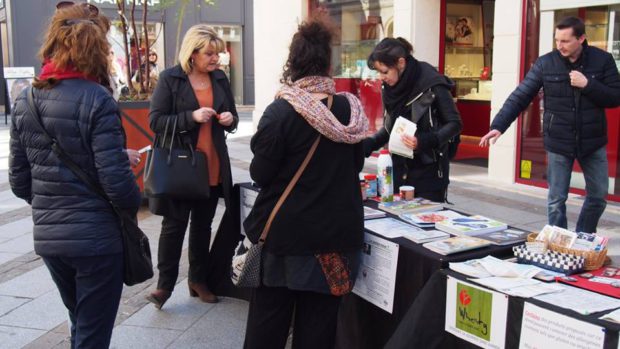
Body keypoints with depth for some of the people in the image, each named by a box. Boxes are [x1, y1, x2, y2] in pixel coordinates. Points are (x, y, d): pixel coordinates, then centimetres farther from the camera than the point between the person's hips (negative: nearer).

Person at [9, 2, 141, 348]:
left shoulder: (26, 101, 3)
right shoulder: (96, 99, -16)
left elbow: (19, 180, 7)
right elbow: (115, 179, -20)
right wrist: (135, 203, 0)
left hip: (47, 237, 6)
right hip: (96, 237, -6)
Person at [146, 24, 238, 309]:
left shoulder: (220, 79, 8)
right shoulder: (170, 78, -7)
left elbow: (232, 116, 18)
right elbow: (156, 121, -11)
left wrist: (230, 119, -6)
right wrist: (192, 117, -22)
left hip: (213, 165, 5)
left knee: (203, 224, 13)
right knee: (174, 225, 0)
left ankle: (198, 279, 26)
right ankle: (165, 284, 12)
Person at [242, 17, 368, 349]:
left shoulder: (280, 111, -14)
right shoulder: (349, 109, -1)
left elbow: (260, 174, -10)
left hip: (285, 231, -3)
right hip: (336, 230, 3)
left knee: (268, 320, 12)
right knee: (318, 320, 13)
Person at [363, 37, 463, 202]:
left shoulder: (432, 84, -15)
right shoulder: (391, 88, 3)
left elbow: (455, 124, -11)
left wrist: (423, 141, -24)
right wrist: (368, 144, -2)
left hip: (429, 171, -5)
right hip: (400, 169, 5)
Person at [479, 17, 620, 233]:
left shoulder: (602, 60, -6)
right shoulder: (545, 63, -7)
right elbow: (520, 97, -10)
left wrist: (588, 85, -20)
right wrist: (498, 126, -20)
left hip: (593, 142, 2)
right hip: (558, 143, -1)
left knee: (598, 196, 12)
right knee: (556, 200, 4)